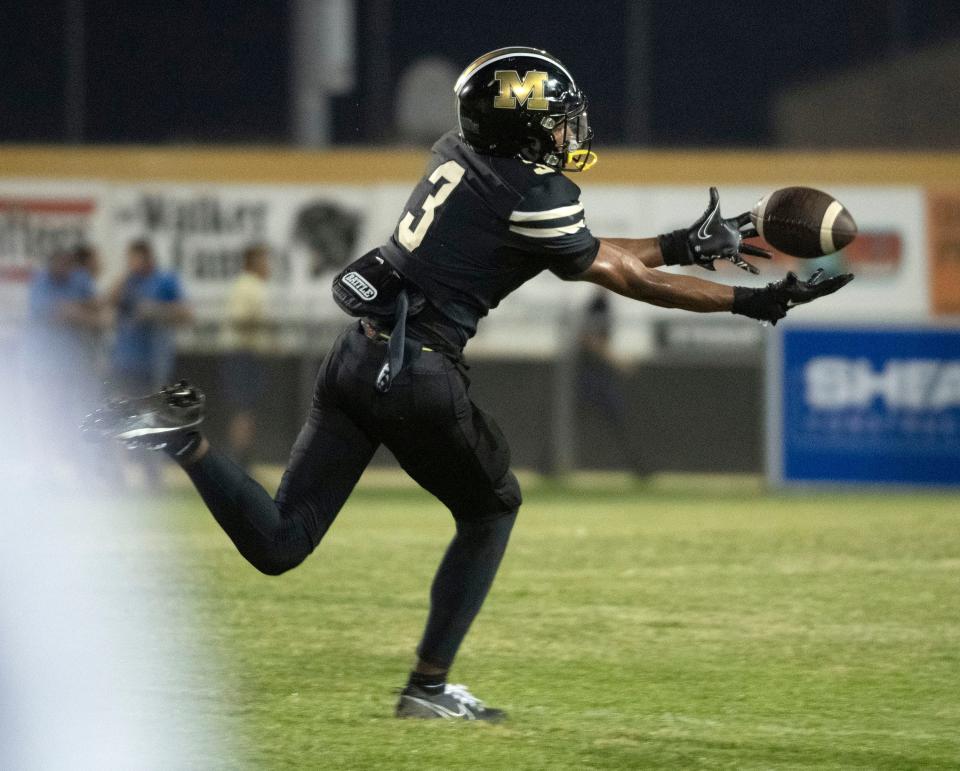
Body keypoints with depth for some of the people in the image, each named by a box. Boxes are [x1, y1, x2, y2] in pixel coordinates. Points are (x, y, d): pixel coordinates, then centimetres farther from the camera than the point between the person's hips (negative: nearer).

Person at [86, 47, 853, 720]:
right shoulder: (533, 197, -8)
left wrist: (683, 244, 25)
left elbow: (578, 246, 25)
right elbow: (628, 279, 0)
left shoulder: (459, 156, 16)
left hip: (355, 357, 7)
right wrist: (755, 301, 6)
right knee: (491, 507, 20)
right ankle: (429, 684, 18)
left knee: (278, 545, 7)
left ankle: (184, 436, -13)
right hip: (417, 373, -7)